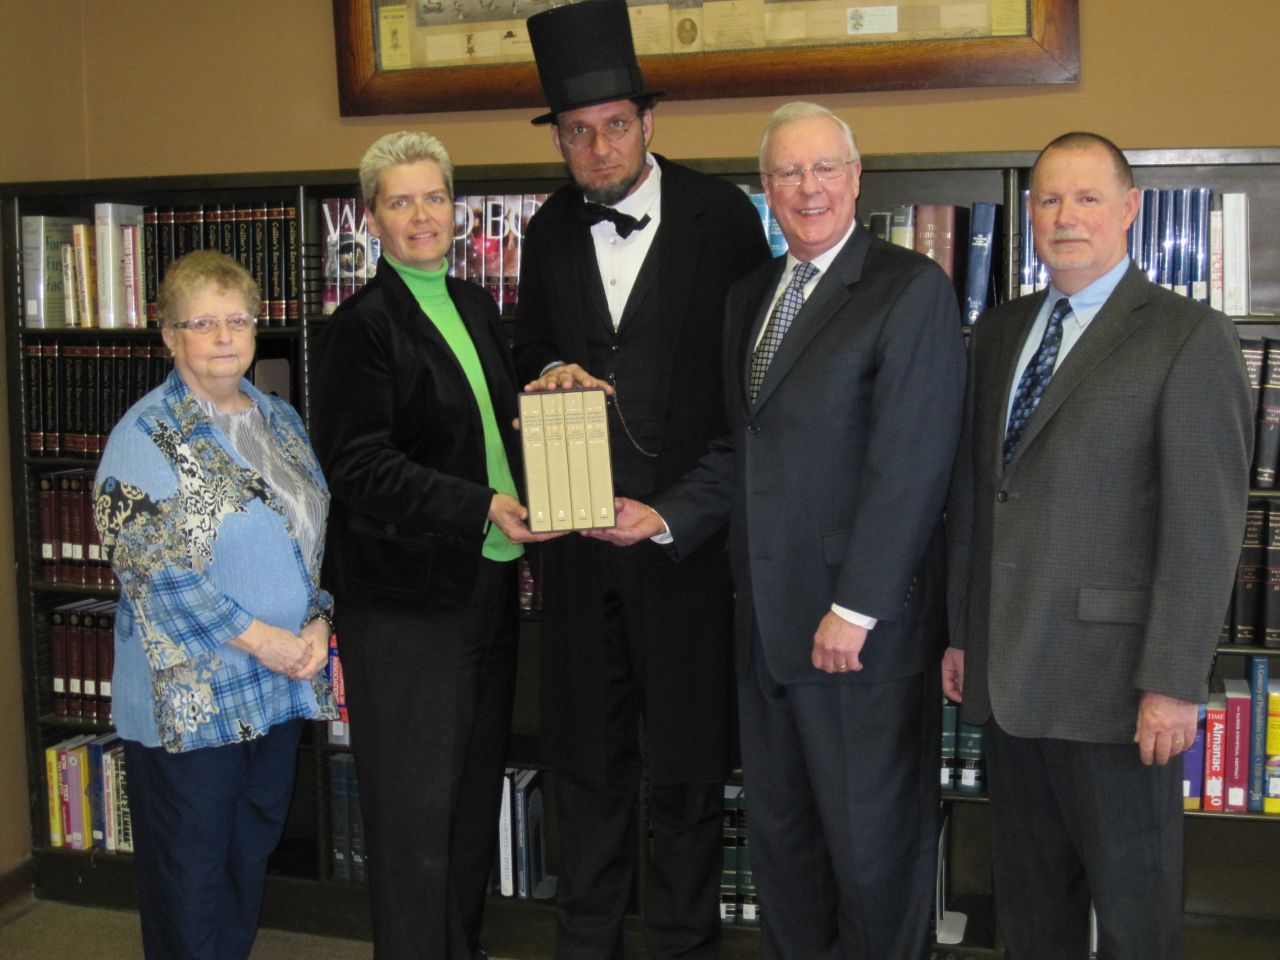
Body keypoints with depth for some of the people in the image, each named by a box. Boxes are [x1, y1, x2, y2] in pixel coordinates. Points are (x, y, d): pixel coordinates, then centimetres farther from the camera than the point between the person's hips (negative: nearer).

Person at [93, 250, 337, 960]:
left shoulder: (280, 421, 10)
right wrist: (260, 639, -18)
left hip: (282, 685, 6)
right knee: (193, 872, 6)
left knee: (254, 850, 17)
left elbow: (318, 535, 14)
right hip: (191, 694, -6)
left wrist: (318, 623, -3)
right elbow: (153, 567, -18)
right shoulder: (147, 435, -10)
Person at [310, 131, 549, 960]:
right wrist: (481, 507, -25)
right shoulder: (361, 326, -9)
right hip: (407, 599, -7)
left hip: (488, 584, 7)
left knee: (476, 794, 16)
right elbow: (359, 468, -17)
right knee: (415, 806, 2)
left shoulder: (477, 309, 13)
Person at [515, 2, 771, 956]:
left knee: (687, 760, 8)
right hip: (578, 534, 4)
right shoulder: (550, 231, 7)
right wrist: (551, 375, -6)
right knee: (587, 753, 15)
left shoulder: (721, 213, -4)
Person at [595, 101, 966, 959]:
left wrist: (856, 608, -18)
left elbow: (911, 465, -16)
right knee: (779, 828, 17)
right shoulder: (750, 296, 15)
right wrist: (665, 518, 1)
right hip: (769, 621, 7)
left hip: (866, 626, -7)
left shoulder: (912, 288, -9)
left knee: (871, 837, 6)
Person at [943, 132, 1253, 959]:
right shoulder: (999, 332, 13)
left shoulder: (1189, 336, -7)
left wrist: (1174, 681, -16)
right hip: (1012, 674, 6)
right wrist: (961, 632, 12)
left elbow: (1206, 524, -12)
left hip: (1114, 680, -5)